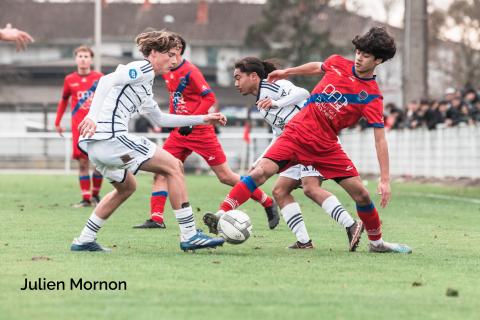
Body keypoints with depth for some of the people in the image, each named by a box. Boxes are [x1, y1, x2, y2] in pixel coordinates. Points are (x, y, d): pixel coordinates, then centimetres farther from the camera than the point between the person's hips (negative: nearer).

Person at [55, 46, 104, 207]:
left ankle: (96, 194, 18)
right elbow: (64, 101, 17)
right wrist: (58, 122, 15)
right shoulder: (69, 80, 5)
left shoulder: (99, 78, 0)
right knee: (83, 163, -3)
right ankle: (86, 198, 1)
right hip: (78, 128, 1)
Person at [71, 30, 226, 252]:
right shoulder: (142, 70, -3)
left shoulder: (144, 84, 27)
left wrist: (202, 119, 35)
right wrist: (92, 116, -26)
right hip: (111, 138, -10)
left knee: (126, 187, 31)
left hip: (95, 144, 10)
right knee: (174, 166, -4)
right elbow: (107, 81, -17)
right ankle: (189, 236, -6)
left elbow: (160, 119, 36)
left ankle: (84, 241, 29)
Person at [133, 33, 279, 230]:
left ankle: (268, 204, 11)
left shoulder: (190, 71, -15)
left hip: (200, 131, -7)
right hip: (180, 132, 7)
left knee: (225, 176, -2)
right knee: (160, 172, -7)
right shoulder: (167, 72, 7)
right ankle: (156, 219, -7)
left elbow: (210, 98, -18)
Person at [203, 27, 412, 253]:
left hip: (326, 146, -1)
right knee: (262, 171, -20)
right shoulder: (337, 64, -2)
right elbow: (317, 67, 23)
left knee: (361, 193, -3)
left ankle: (376, 242, 20)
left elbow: (380, 139, -13)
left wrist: (385, 179, -17)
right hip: (297, 133, 1)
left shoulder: (372, 97, -10)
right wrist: (287, 72, 32)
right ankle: (222, 214, -23)